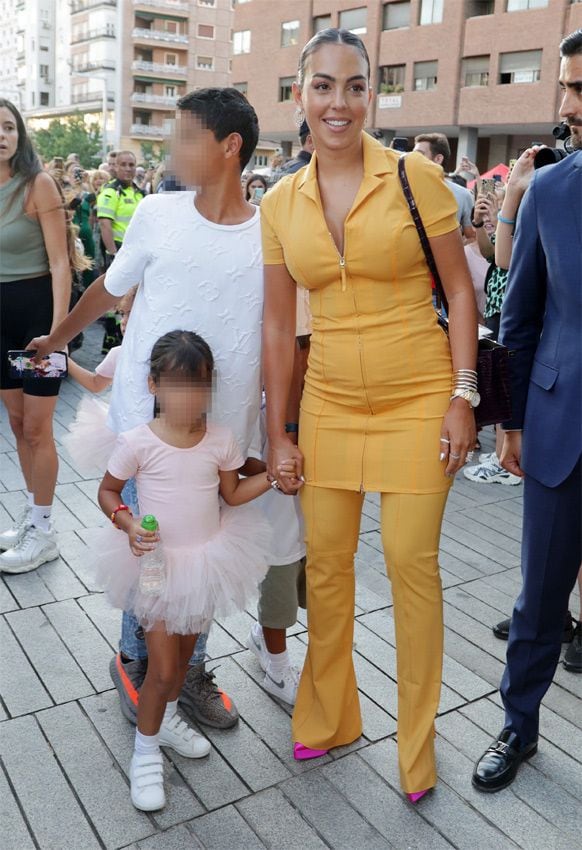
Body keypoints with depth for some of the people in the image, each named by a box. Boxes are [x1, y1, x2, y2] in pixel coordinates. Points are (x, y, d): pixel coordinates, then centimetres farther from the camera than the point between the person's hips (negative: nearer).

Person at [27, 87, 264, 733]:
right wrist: (55, 341, 26)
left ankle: (187, 667, 32)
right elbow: (108, 290, 13)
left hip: (223, 431, 1)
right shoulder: (158, 214, -2)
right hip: (147, 420, -1)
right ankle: (134, 661, 32)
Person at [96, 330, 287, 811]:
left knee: (185, 652, 22)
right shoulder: (138, 443, -16)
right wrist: (128, 524, -20)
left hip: (208, 561, 4)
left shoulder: (221, 441, -7)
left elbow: (233, 495, 5)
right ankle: (146, 753, 21)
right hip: (157, 565, -4)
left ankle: (168, 719, 49)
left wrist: (272, 476, -8)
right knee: (163, 669, -3)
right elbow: (107, 492, -3)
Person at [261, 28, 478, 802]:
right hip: (330, 403, 3)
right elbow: (278, 323, 5)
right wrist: (278, 434, 4)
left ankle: (418, 739, 23)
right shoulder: (280, 203, 3)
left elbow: (459, 290, -2)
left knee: (412, 562, 1)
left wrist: (463, 396, -10)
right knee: (324, 558, 9)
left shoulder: (416, 177, -6)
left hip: (416, 400, -3)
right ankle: (328, 717, 33)